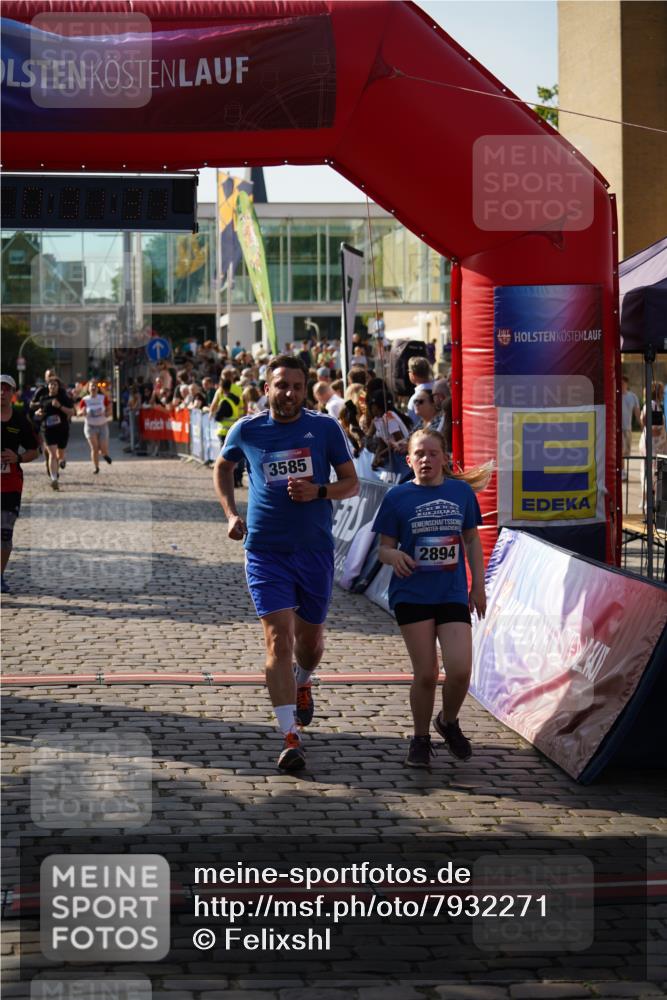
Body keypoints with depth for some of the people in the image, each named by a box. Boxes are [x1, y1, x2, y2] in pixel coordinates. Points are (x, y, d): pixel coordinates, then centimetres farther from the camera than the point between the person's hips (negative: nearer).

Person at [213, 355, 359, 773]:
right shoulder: (247, 430, 0)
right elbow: (222, 467, 19)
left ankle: (302, 681, 50)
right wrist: (231, 512, 6)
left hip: (316, 548, 1)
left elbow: (352, 483, 3)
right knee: (279, 638, -12)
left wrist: (318, 492, -17)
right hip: (265, 550, -1)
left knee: (311, 639, 14)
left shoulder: (326, 428, -1)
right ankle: (291, 737, -13)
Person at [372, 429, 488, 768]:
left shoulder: (462, 492, 5)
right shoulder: (398, 497, -2)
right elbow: (384, 547, 1)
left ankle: (448, 721, 21)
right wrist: (394, 556, -22)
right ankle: (420, 739, 17)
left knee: (460, 670, -10)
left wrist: (478, 586, 13)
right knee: (426, 673, -5)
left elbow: (472, 540, 15)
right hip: (412, 596, -2)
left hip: (453, 595, 2)